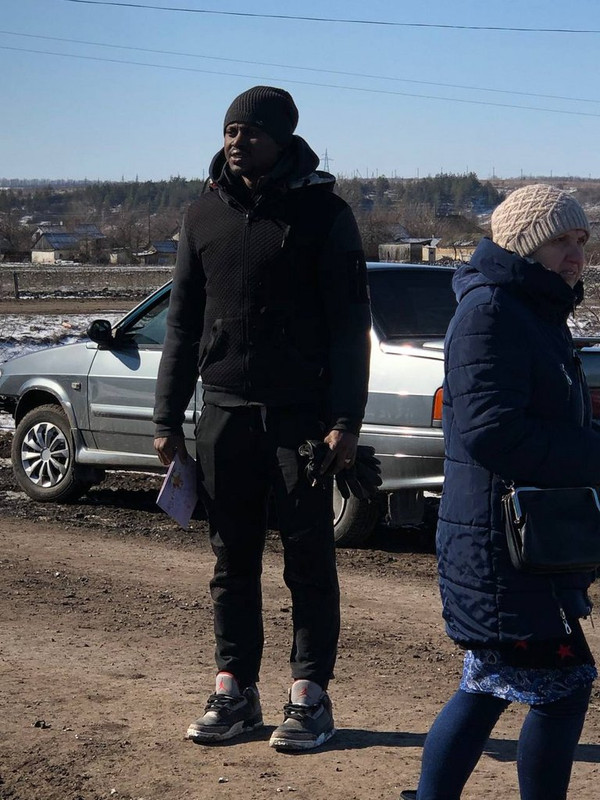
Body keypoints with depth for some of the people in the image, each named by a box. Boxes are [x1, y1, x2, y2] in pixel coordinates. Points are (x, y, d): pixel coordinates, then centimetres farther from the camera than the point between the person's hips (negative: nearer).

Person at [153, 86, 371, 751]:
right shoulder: (205, 214, 9)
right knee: (232, 559, 9)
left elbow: (349, 323, -5)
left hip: (300, 413, -4)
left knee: (309, 559, 2)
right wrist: (167, 417, 9)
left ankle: (309, 695, 11)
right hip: (223, 410, 4)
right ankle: (234, 690, 18)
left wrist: (345, 420, -12)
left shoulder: (321, 213, -3)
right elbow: (183, 321, 13)